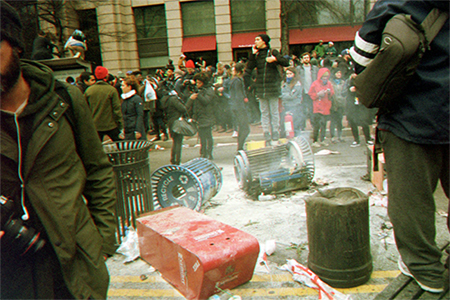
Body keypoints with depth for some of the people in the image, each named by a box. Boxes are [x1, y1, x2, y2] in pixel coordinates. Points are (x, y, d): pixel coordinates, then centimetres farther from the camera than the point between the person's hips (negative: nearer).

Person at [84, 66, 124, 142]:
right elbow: (117, 109, -10)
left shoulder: (88, 91, 0)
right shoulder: (112, 90, -10)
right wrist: (121, 126, -4)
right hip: (111, 126, -3)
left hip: (95, 126, 3)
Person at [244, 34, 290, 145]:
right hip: (260, 88, 4)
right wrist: (253, 54, -3)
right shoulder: (256, 54, 11)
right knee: (264, 113, 6)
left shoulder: (273, 52, 2)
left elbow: (286, 63, -5)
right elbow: (249, 67, 1)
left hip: (272, 87, -4)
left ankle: (275, 137, 6)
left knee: (274, 112, 1)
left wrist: (275, 58, -18)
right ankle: (267, 137, 11)